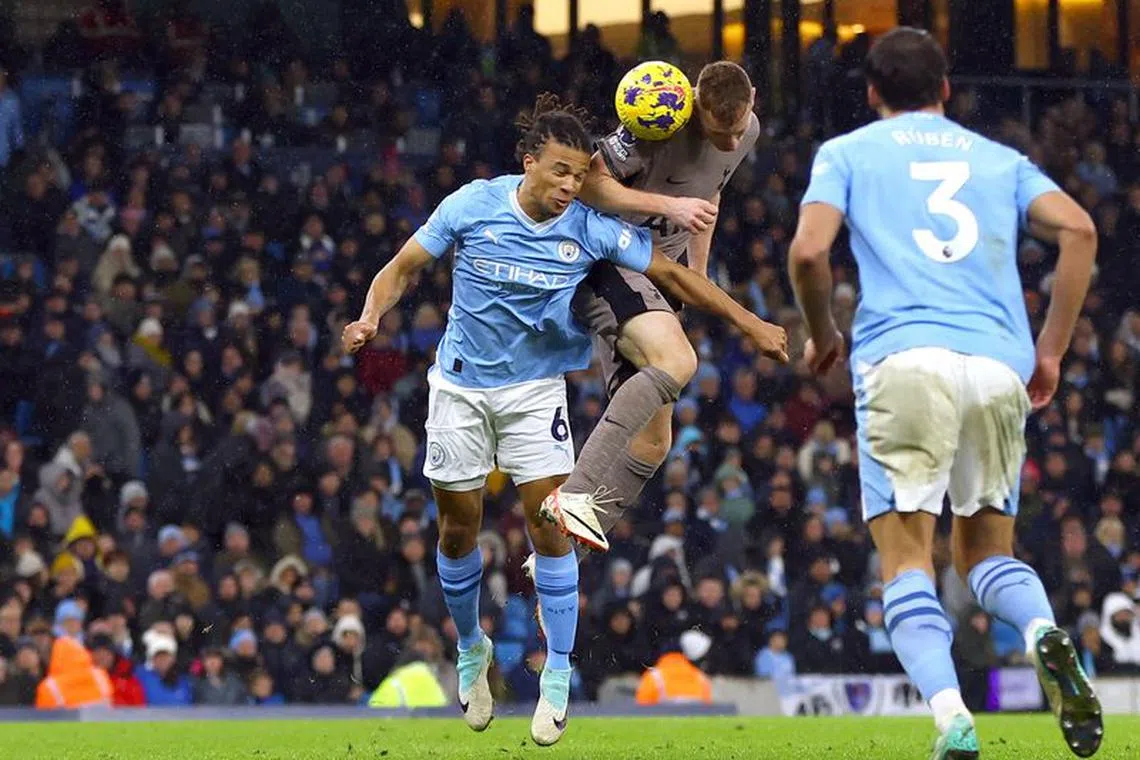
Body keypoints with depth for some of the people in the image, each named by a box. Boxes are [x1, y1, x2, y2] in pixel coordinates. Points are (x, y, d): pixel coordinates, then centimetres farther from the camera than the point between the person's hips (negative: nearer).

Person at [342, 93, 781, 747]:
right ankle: (472, 650, 30)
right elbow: (403, 269, -6)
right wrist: (371, 317, -25)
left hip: (536, 388, 0)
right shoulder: (472, 206, -15)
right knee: (460, 525, 6)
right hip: (462, 385, 0)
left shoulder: (590, 228, -14)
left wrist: (749, 323, -9)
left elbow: (672, 274, -7)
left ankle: (558, 675, 0)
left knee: (549, 521, -10)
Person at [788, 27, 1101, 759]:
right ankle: (1045, 631, -17)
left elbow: (809, 251, -1)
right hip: (999, 366, 3)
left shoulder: (847, 152, 16)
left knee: (908, 562, -4)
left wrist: (823, 336, 17)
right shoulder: (1000, 158, 22)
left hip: (905, 361, -3)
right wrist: (1051, 350, 10)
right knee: (986, 549, 16)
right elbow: (1079, 229, 6)